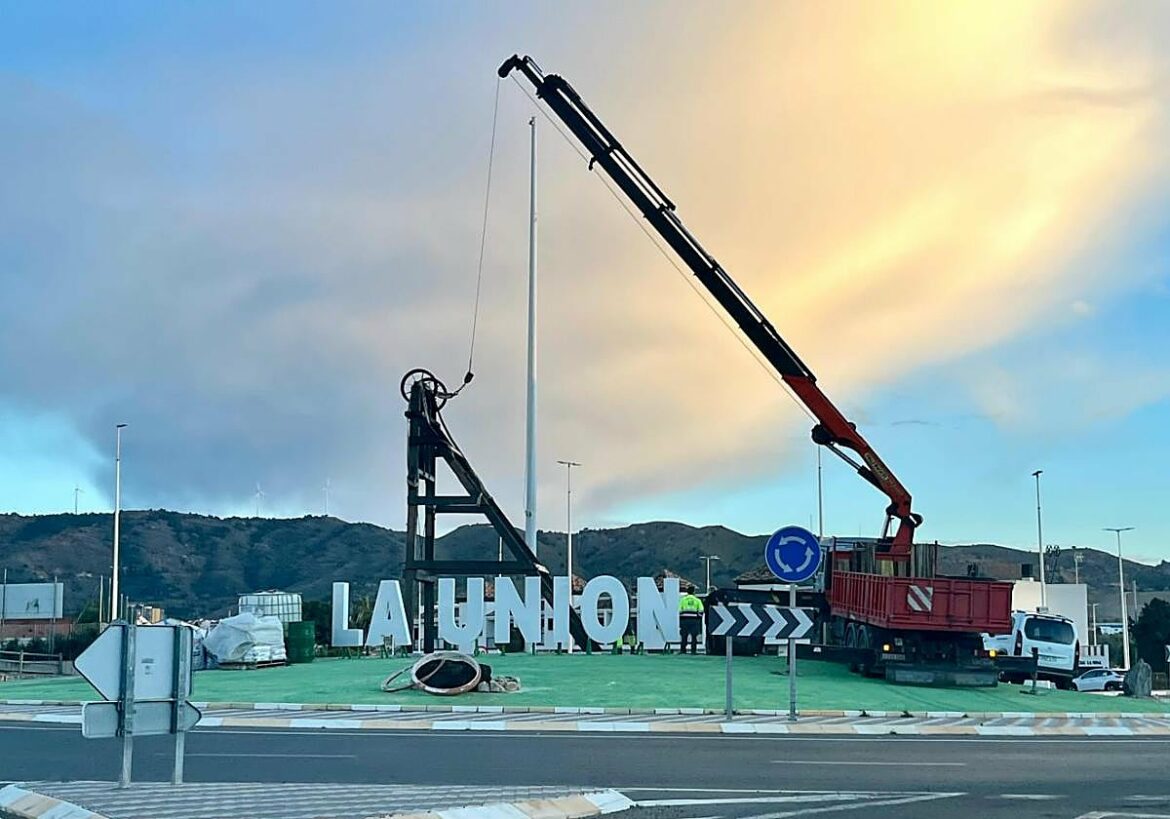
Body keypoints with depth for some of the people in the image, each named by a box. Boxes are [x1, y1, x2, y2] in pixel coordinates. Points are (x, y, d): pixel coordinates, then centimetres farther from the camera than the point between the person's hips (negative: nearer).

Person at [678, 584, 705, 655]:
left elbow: (680, 611, 4)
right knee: (694, 636, 4)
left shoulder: (683, 599, 6)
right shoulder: (697, 600, 7)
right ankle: (693, 650, 0)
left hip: (684, 620, 0)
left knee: (684, 636, 7)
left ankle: (683, 650, 7)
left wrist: (679, 623, 9)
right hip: (694, 620, 0)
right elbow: (701, 611, 2)